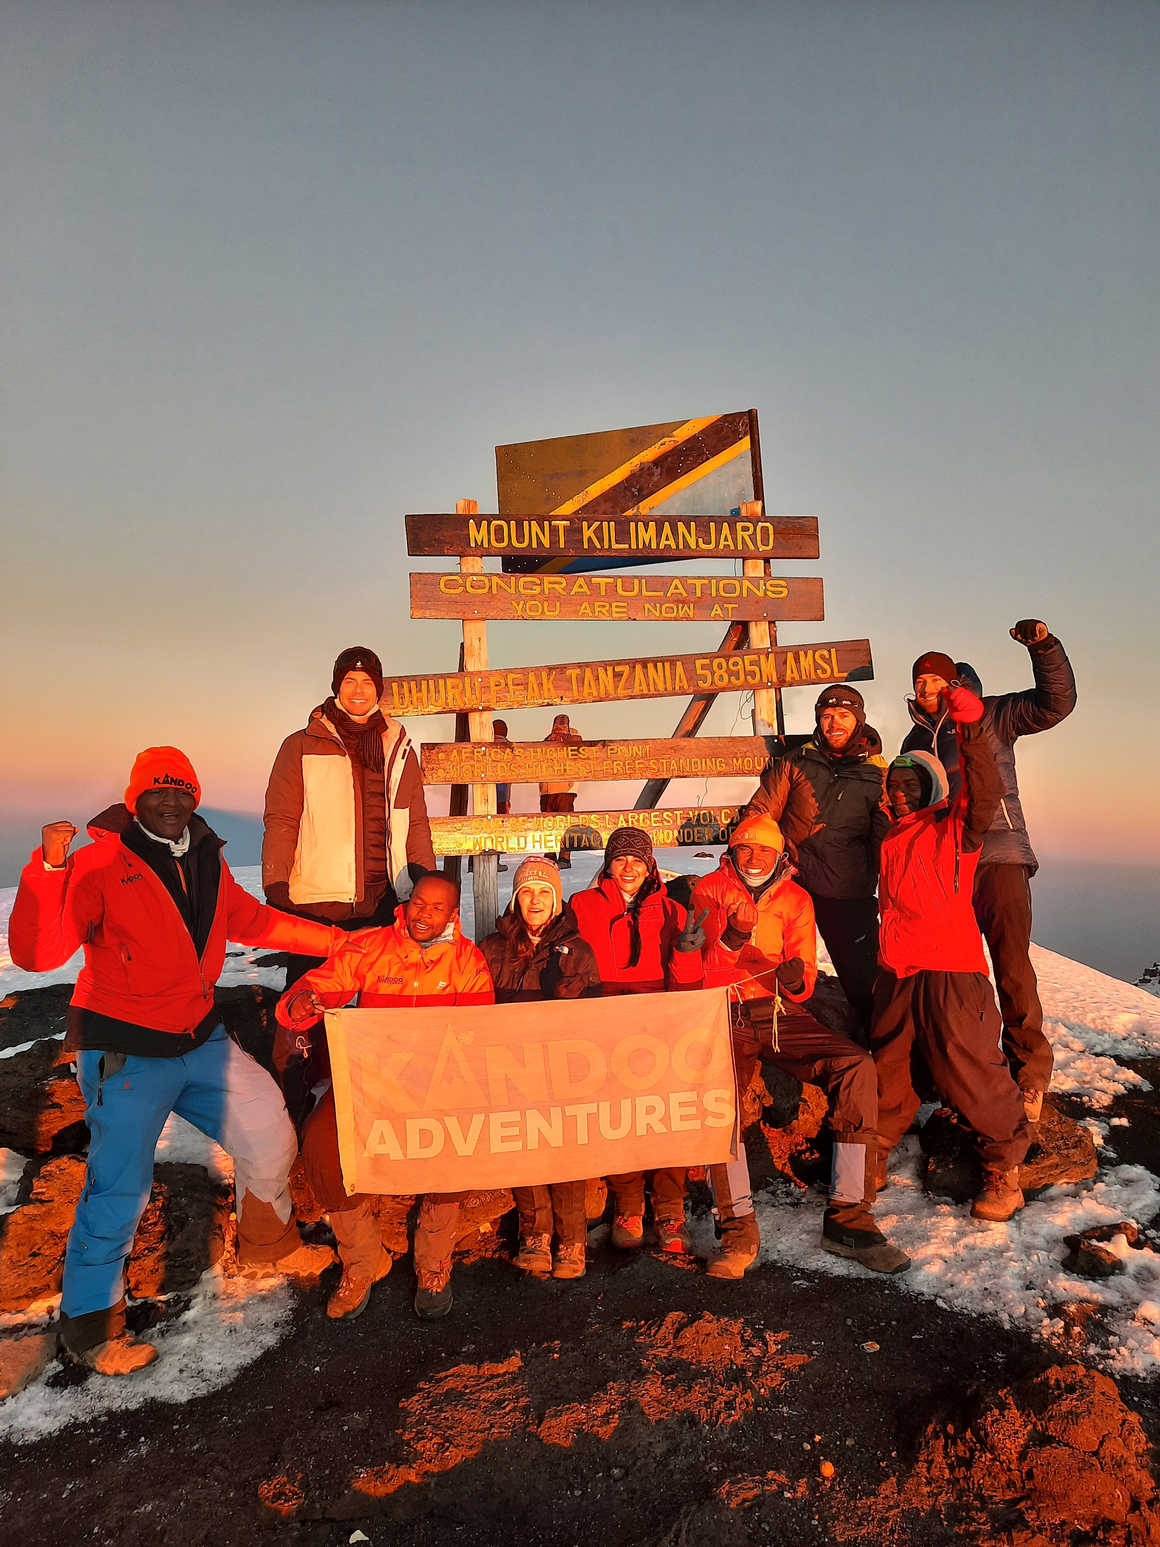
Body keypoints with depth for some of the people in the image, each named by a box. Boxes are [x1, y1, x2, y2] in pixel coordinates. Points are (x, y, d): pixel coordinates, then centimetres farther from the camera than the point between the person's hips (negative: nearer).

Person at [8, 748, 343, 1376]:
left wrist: (336, 939, 18)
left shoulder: (207, 858, 3)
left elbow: (248, 920, 18)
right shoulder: (102, 861, -17)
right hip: (126, 1054, -7)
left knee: (270, 1137, 13)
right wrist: (49, 869, -39)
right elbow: (36, 953, -25)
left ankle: (266, 1245, 40)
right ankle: (87, 1325, 24)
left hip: (200, 1040, 7)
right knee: (119, 1189, -2)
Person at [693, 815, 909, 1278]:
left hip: (781, 1012, 2)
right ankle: (739, 1228, -21)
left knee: (857, 1066, -23)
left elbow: (804, 983, 8)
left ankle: (847, 1218, -16)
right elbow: (700, 974, -4)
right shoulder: (710, 890, 6)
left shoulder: (795, 898, 12)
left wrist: (795, 979, -16)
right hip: (726, 1015, -2)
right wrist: (731, 938, -23)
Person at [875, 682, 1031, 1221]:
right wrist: (884, 961, 22)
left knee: (968, 1067, -4)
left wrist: (971, 732, -32)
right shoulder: (891, 841, 18)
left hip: (951, 969, -6)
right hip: (897, 973, 6)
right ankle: (874, 1157, 29)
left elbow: (983, 793, -20)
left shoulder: (955, 829, -1)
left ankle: (1004, 1168, 16)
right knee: (886, 1065, 12)